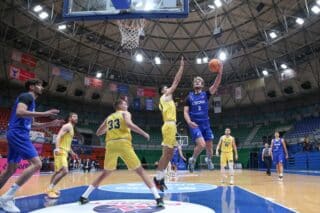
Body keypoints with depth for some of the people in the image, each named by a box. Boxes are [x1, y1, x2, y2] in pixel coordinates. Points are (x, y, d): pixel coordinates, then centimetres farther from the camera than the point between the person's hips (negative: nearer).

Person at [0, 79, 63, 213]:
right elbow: (20, 112, -24)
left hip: (16, 135, 11)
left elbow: (32, 124, 28)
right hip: (18, 134, -11)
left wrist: (51, 124, 21)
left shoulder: (31, 101, 24)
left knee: (11, 169, 17)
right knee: (36, 163, -18)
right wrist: (44, 114, -25)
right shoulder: (26, 96, -5)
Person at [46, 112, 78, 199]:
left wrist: (72, 153, 30)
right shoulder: (67, 126, -9)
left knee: (58, 171, 20)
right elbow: (59, 136, -22)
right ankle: (50, 189, -13)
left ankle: (50, 188, 32)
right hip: (61, 151, -11)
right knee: (65, 171, -20)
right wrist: (57, 148, -36)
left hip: (64, 152, 11)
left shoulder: (71, 128, 21)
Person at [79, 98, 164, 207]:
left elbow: (98, 133, 30)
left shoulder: (109, 117, 26)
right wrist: (144, 134, -5)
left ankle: (84, 196, 24)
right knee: (140, 171, 1)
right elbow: (129, 124, -12)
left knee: (105, 173, 23)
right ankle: (158, 198, -7)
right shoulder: (125, 113, 11)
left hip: (110, 145, 5)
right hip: (123, 143, -4)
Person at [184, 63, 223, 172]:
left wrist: (220, 72, -25)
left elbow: (216, 85, -11)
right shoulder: (190, 96, 3)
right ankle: (193, 159, 6)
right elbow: (185, 112, -1)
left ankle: (208, 159, 41)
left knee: (209, 146, 8)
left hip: (206, 124, 3)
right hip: (195, 125, -2)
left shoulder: (206, 94, 5)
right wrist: (189, 122, -21)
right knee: (201, 144, -22)